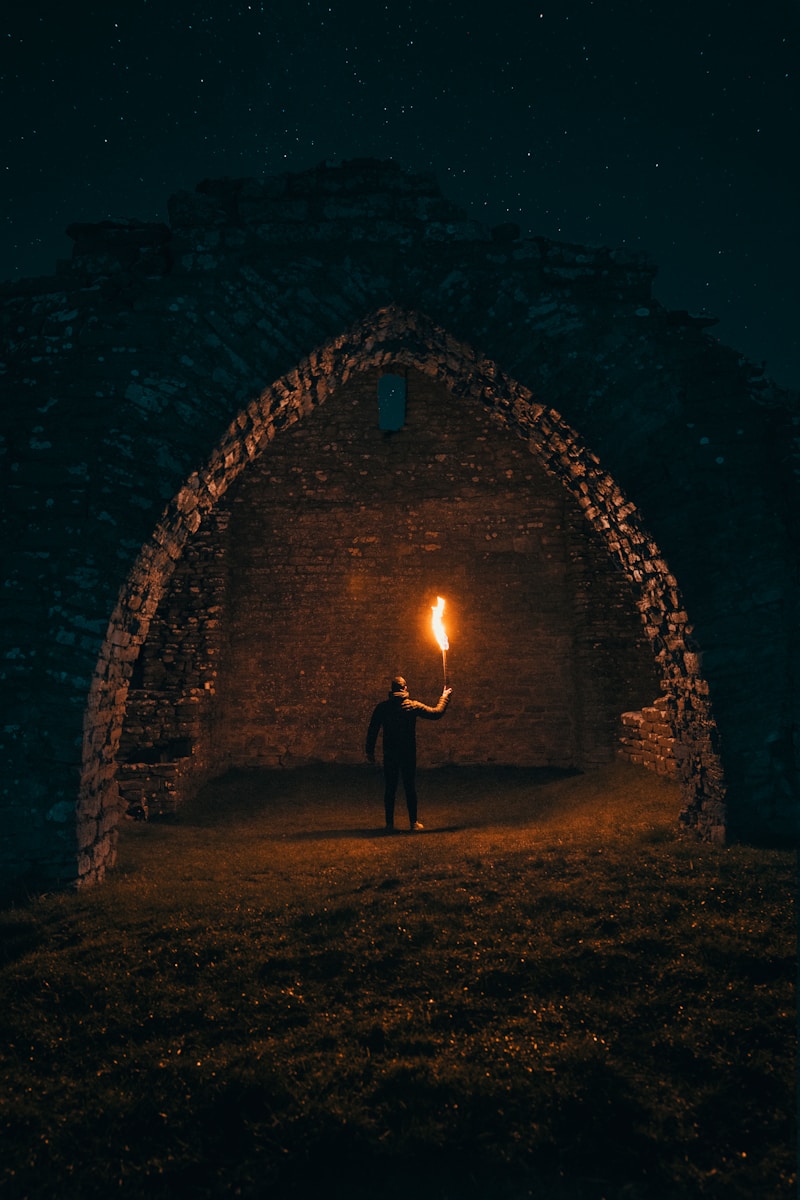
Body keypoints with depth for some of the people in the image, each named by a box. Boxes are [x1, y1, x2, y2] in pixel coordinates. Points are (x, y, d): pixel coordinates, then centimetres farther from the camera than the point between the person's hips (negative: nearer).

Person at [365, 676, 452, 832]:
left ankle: (390, 824, 9)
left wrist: (370, 751, 7)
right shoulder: (413, 706, -6)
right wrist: (445, 697, 15)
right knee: (410, 787, 10)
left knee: (390, 788, 7)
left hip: (389, 754, 1)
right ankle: (413, 822, 14)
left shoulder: (382, 707, -3)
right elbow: (437, 713, 0)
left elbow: (372, 730, -1)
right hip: (408, 754, -1)